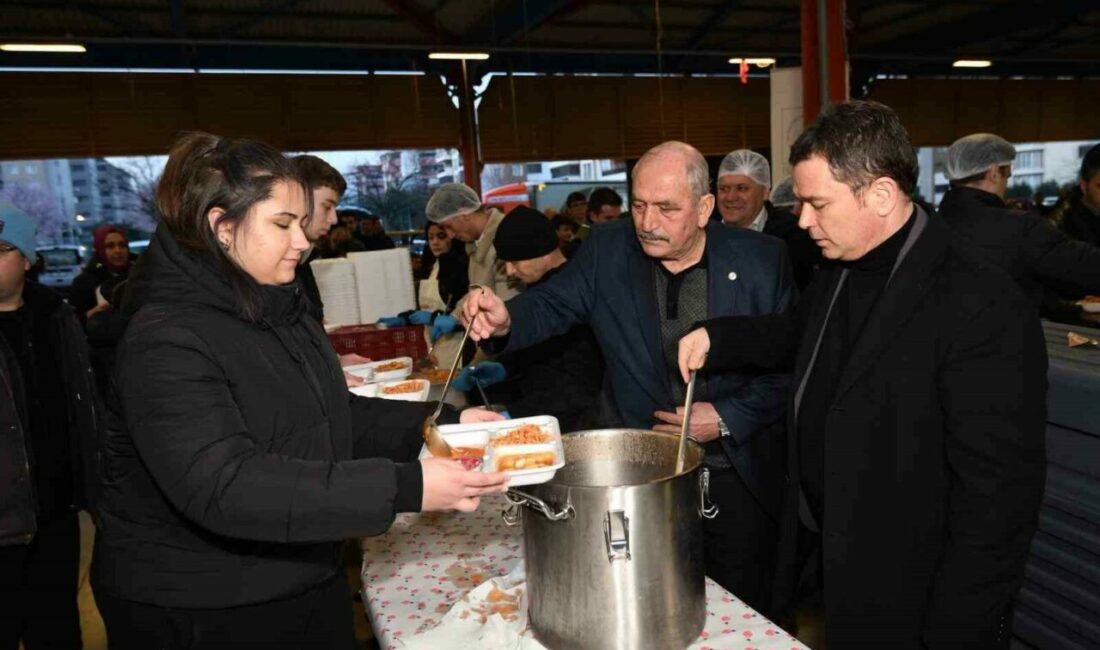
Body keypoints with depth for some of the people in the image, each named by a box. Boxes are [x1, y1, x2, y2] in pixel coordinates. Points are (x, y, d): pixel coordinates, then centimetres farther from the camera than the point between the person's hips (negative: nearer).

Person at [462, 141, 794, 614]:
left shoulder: (761, 259, -7)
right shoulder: (607, 250, -4)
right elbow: (553, 304, -4)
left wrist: (729, 417, -14)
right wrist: (506, 319, -26)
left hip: (736, 476, 0)